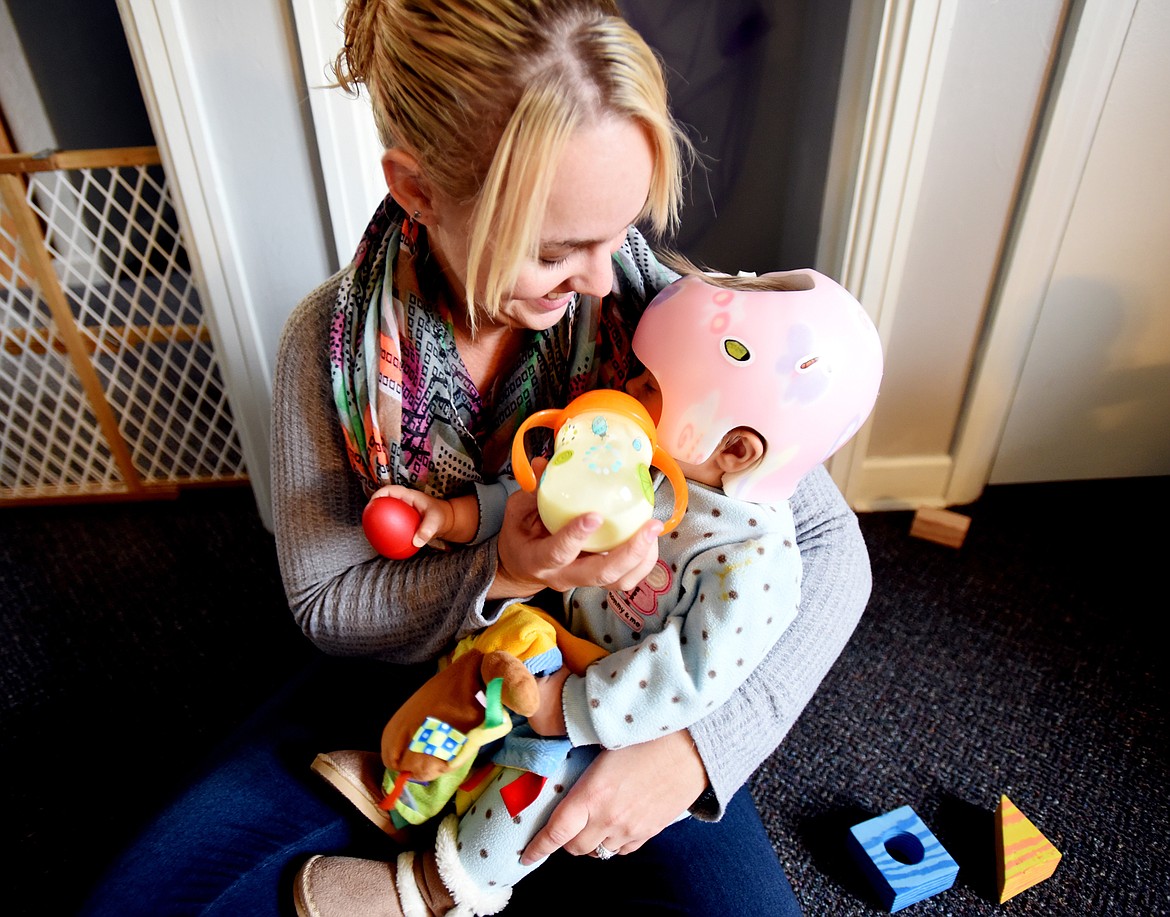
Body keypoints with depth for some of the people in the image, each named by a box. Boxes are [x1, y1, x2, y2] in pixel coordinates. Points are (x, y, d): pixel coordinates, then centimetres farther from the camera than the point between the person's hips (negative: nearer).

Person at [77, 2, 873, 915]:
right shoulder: (332, 339, -16)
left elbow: (832, 546, -15)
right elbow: (325, 605, -10)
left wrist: (699, 744, -29)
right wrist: (502, 574, -31)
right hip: (409, 674, 1)